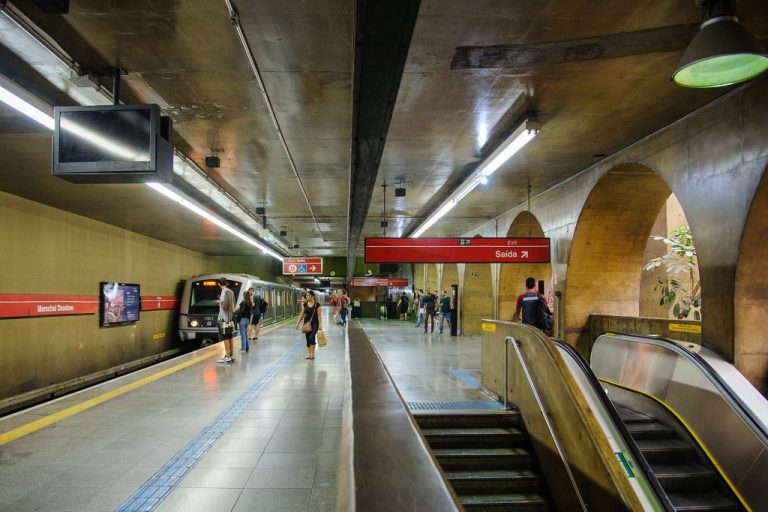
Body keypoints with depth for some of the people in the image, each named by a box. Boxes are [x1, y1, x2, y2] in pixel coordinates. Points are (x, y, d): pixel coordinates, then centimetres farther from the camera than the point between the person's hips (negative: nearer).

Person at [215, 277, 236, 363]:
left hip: (224, 318, -8)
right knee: (229, 337, 13)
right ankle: (231, 356, 17)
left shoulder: (224, 291, -12)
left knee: (225, 337, -5)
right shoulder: (231, 292, 11)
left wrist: (219, 301, -3)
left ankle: (227, 357, -5)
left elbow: (224, 303, -22)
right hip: (230, 316, 8)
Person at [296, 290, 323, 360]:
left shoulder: (317, 304, -8)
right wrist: (298, 323, 8)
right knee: (308, 339, 5)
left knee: (312, 337, -18)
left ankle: (313, 354, -9)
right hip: (306, 323, 5)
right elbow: (302, 314, 11)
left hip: (314, 323, -5)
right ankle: (309, 354, 13)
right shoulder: (305, 304, 5)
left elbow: (319, 315, -8)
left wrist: (320, 324, -13)